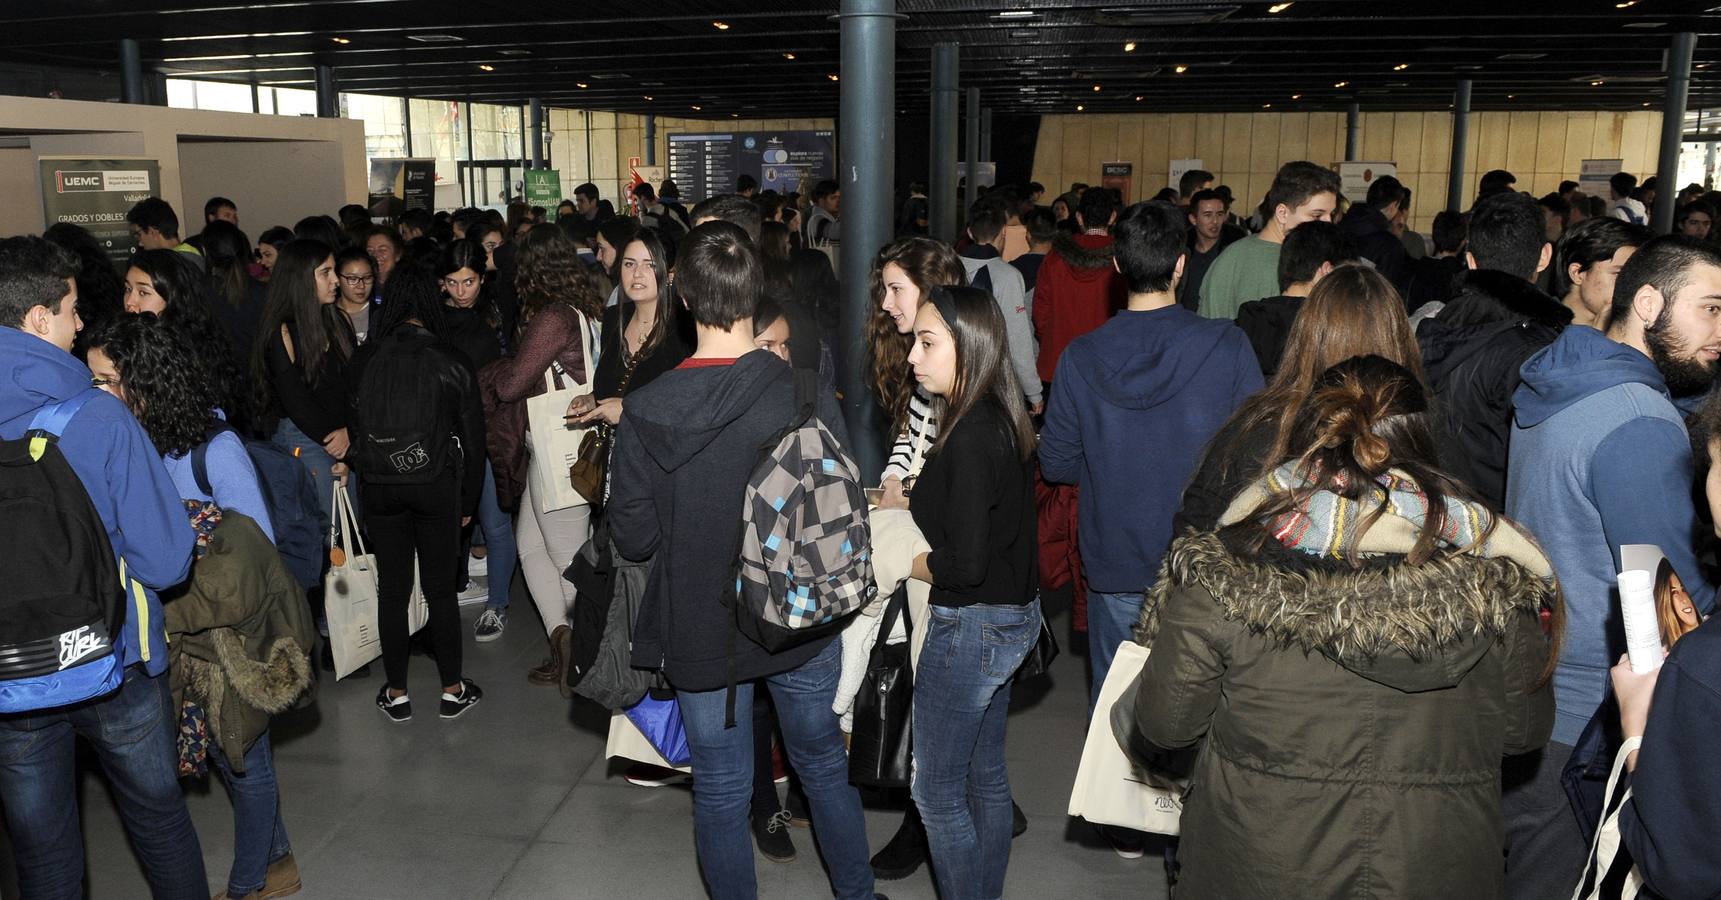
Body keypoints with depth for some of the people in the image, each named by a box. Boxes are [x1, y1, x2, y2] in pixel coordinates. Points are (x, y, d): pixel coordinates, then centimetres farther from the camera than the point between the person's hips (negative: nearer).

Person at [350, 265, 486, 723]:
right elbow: (473, 439, -1)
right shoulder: (452, 363, -5)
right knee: (441, 590, 9)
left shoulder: (364, 359, -2)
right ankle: (452, 690, 17)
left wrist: (365, 477, 13)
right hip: (437, 487, -1)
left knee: (392, 590, 10)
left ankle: (397, 694, 19)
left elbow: (352, 426, 2)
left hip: (379, 487, 1)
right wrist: (467, 502, 8)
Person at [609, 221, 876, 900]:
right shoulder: (808, 398, -19)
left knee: (720, 793, 17)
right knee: (823, 766, 23)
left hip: (698, 632, 0)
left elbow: (633, 538, -9)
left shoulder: (644, 412, -16)